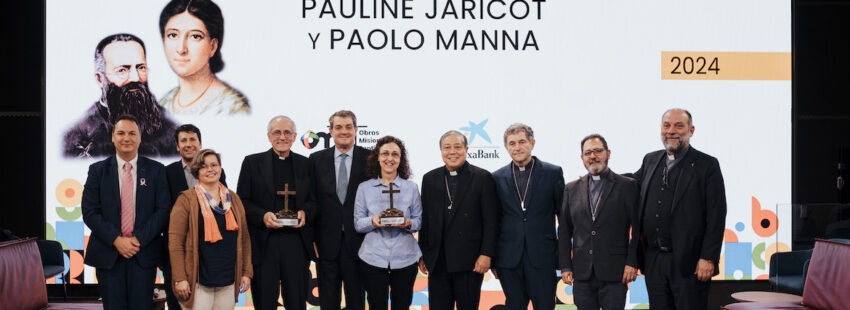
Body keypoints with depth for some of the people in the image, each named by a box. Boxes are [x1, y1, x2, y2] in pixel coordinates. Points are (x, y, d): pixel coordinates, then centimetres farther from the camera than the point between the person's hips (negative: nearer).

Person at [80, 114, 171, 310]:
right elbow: (89, 212, 0)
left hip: (144, 254, 0)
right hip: (108, 255, 0)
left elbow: (163, 209, -1)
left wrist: (139, 240, -12)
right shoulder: (97, 170, 6)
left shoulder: (156, 170, 6)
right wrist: (117, 240, -11)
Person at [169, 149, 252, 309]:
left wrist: (247, 272, 9)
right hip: (198, 282, -4)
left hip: (229, 281, 4)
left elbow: (244, 237, 15)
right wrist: (180, 278, -12)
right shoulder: (186, 199, -1)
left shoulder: (233, 198, 12)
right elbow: (175, 241, -5)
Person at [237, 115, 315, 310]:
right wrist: (262, 215, -13)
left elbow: (313, 199, 16)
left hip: (296, 242, 1)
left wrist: (305, 212, -6)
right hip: (263, 241, -1)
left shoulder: (304, 164, 11)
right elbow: (242, 201, 3)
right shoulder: (252, 162, 6)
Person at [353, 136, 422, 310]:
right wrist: (372, 221, -17)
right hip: (373, 259, 0)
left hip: (405, 258, 1)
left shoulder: (411, 188, 8)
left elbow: (418, 221, 9)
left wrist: (408, 223, -14)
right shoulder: (364, 188, 6)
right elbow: (357, 223, 4)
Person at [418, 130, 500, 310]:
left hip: (469, 262, -3)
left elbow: (492, 221, -4)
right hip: (437, 262, 3)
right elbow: (425, 220, 12)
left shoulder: (483, 178, -1)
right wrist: (423, 255, 9)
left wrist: (486, 254, -11)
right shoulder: (430, 179, 11)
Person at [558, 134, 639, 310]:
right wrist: (565, 266, 5)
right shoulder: (572, 189, 12)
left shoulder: (627, 186, 3)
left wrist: (632, 263, -8)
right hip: (582, 274, 3)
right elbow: (564, 231, 12)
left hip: (614, 274, -3)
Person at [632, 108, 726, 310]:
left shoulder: (707, 165, -3)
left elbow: (716, 216, -8)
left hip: (689, 263, -5)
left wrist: (708, 258, -14)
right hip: (654, 261, 5)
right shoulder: (650, 161, 13)